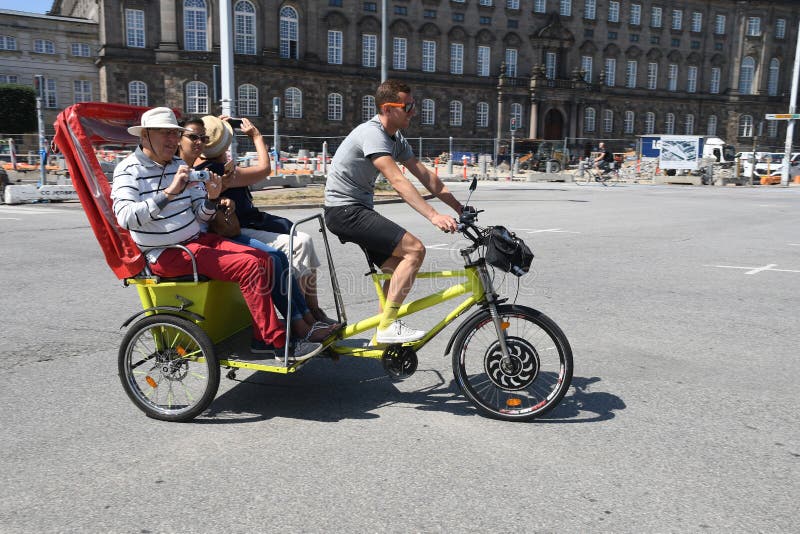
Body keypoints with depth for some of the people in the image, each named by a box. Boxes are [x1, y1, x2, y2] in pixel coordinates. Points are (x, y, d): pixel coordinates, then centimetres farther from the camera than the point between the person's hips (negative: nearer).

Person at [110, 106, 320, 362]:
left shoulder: (181, 166, 13)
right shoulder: (128, 170, -6)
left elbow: (200, 217, 13)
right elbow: (125, 217, -24)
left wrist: (211, 198, -8)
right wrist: (169, 193, -29)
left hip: (197, 240, 7)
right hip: (165, 255, -7)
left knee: (263, 258, -10)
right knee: (249, 266, -23)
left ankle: (261, 340, -3)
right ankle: (279, 344, -15)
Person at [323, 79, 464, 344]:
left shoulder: (395, 139, 12)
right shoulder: (372, 133, -19)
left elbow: (426, 176, 10)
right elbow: (398, 181, -29)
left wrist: (461, 209, 4)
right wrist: (434, 216, -36)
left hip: (359, 209, 10)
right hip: (345, 210, -10)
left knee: (397, 266, 8)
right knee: (414, 249, -19)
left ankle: (383, 335, 17)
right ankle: (387, 327, -15)